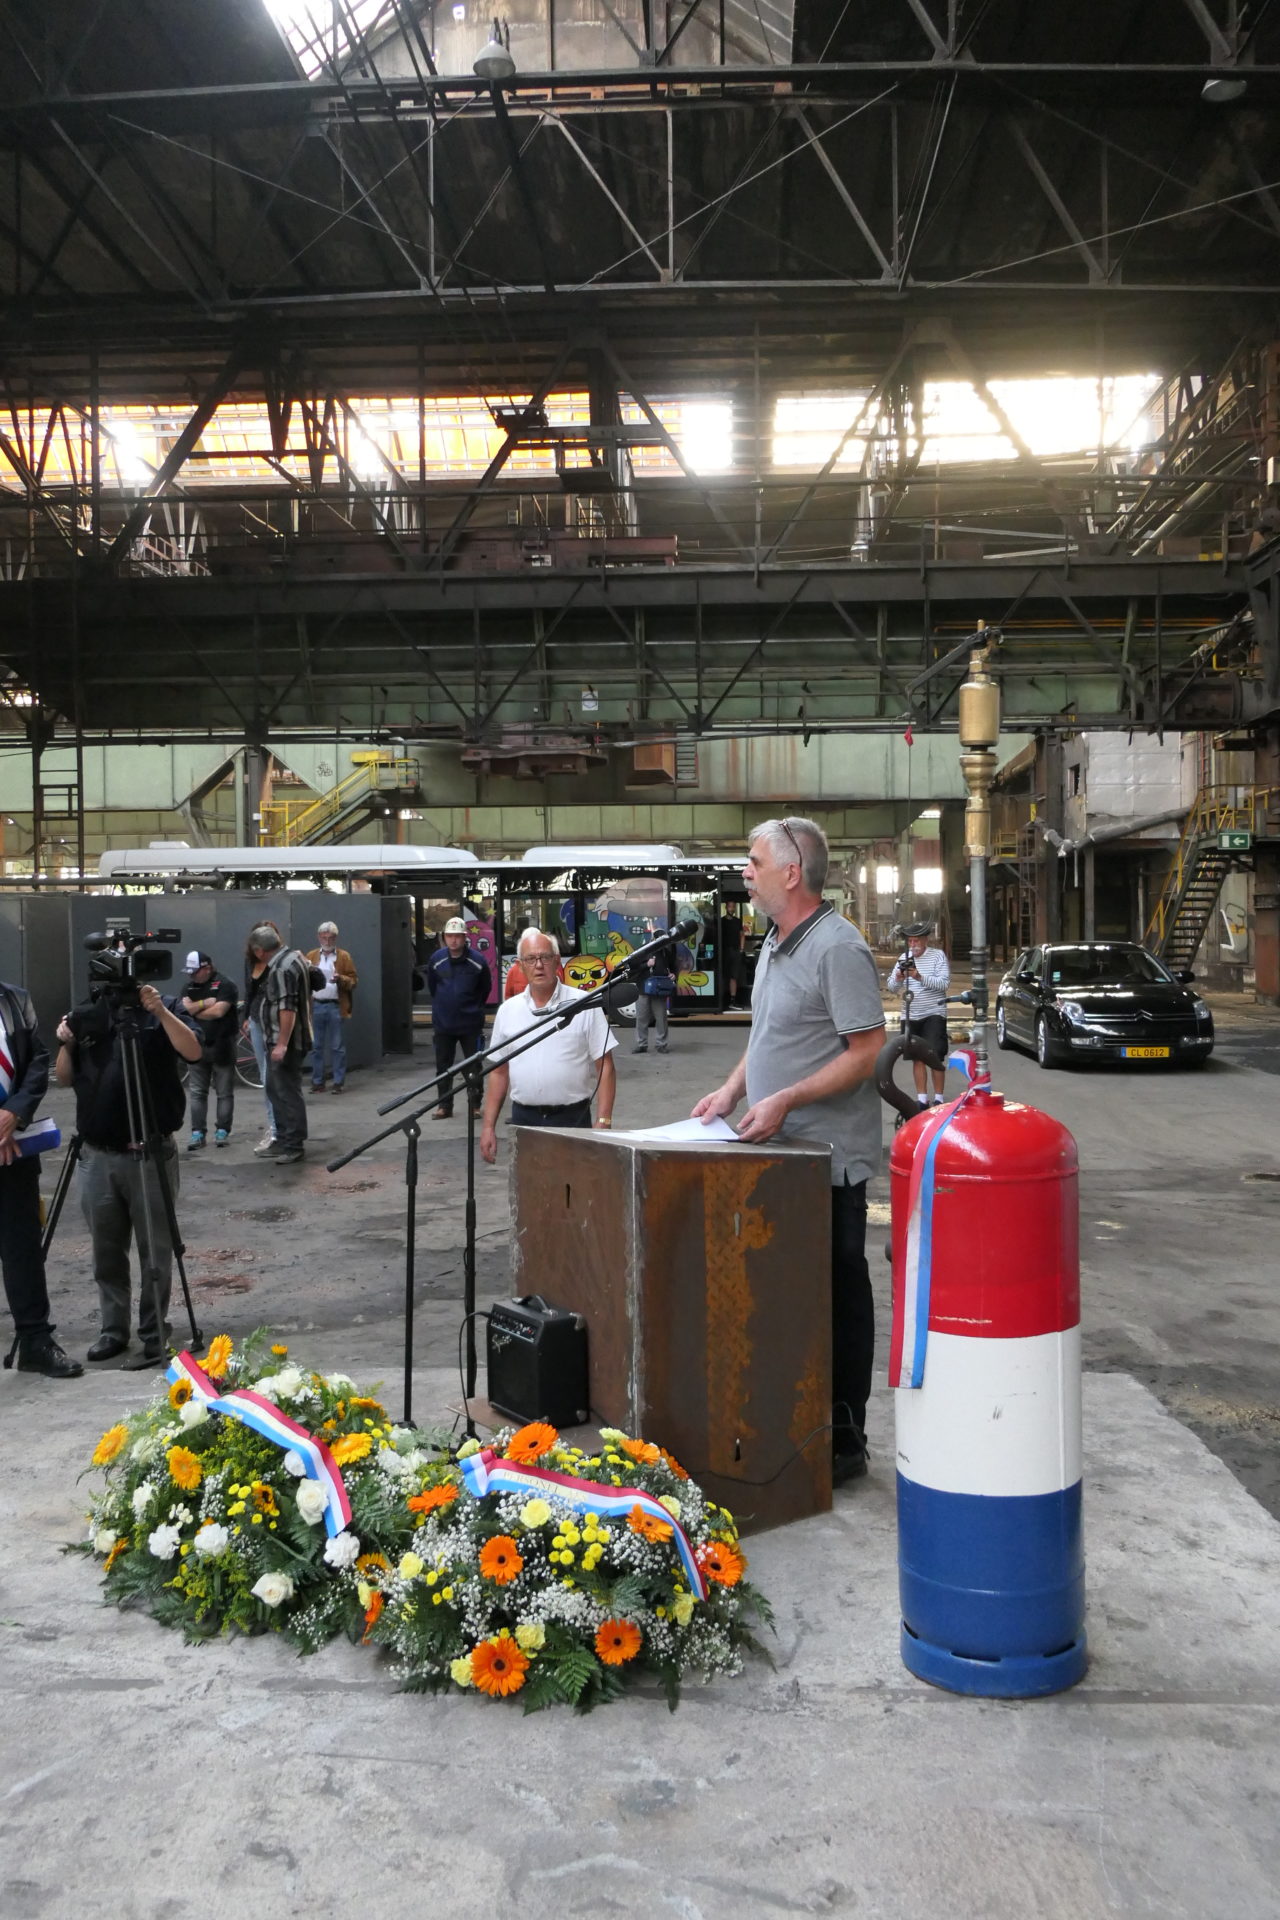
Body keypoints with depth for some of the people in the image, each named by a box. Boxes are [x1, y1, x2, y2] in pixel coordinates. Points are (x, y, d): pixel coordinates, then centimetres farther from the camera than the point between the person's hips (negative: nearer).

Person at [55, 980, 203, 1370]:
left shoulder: (164, 1009, -2)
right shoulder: (87, 1015, 9)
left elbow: (193, 1052, -18)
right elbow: (65, 1079, 11)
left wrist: (161, 1012, -27)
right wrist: (66, 1045, -7)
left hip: (149, 1156, -4)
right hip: (96, 1156, 4)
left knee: (154, 1253, 2)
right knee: (106, 1253, 13)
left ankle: (154, 1337, 10)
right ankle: (113, 1329, 25)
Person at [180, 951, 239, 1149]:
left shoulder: (224, 984, -7)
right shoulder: (190, 985, 10)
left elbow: (219, 1011, -16)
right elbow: (183, 1007, -2)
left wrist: (195, 1011, -3)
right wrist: (205, 1002, -13)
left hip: (222, 1046, -5)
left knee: (225, 1093, 2)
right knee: (196, 1092, 4)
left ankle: (222, 1131, 8)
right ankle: (198, 1132, 7)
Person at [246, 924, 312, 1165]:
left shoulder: (281, 968, -20)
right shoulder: (293, 955, 12)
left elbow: (287, 1009, -27)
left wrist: (282, 1043, -27)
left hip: (285, 1041, -11)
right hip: (280, 1040, 11)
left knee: (288, 1092, -4)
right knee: (276, 1090, 16)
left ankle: (294, 1145, 2)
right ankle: (283, 1141, 22)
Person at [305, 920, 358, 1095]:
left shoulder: (344, 956, 5)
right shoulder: (311, 956, 13)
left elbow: (353, 982, 2)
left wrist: (341, 979, -17)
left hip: (335, 1006, -3)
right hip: (316, 1006, 3)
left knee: (337, 1046, 0)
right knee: (316, 1047, 6)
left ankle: (338, 1082, 5)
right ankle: (317, 1082, 12)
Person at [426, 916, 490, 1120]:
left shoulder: (477, 961, -8)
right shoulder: (436, 959, -2)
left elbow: (485, 988, 7)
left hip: (470, 1024, -2)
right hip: (442, 1024, 2)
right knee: (443, 1066, 7)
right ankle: (444, 1106, 16)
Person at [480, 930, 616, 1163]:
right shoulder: (508, 1010, 7)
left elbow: (604, 1067, -4)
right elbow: (499, 1071, 11)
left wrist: (603, 1122, -11)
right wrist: (488, 1126, 6)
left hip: (573, 1118, -3)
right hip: (523, 1118, 3)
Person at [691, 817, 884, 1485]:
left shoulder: (838, 948, -16)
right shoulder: (775, 943, 14)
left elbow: (866, 1052, -19)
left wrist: (785, 1101, -22)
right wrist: (731, 1090, 11)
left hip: (830, 1156, -9)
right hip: (779, 1153, 9)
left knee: (838, 1294, 1)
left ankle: (844, 1441, 12)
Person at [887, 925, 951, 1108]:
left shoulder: (938, 955, -4)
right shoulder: (904, 958, 9)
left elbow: (944, 983, -15)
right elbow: (892, 988, 6)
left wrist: (920, 978, -29)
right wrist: (898, 979, -18)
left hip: (934, 1014, -4)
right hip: (912, 1016, 4)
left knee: (935, 1057, -7)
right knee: (917, 1058, 8)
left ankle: (938, 1098, 0)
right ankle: (922, 1099, 14)